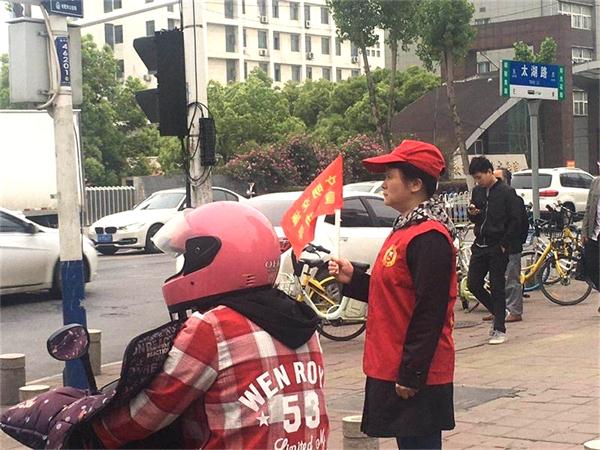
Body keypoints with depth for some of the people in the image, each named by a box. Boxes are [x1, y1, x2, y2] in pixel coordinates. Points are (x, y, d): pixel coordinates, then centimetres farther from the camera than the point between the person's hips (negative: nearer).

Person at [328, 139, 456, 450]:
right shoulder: (406, 229, 14)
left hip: (415, 379, -10)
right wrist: (353, 279, 6)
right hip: (392, 370, 10)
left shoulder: (428, 238, -18)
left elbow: (429, 313, -22)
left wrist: (411, 375, -21)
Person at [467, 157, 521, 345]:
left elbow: (514, 221, -7)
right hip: (479, 245, 6)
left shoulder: (506, 192, -7)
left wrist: (504, 244, -12)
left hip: (498, 247, -6)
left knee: (497, 287, -2)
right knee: (473, 283, 2)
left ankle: (500, 329, 5)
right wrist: (471, 213, -5)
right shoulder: (477, 191, 10)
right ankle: (497, 312, 24)